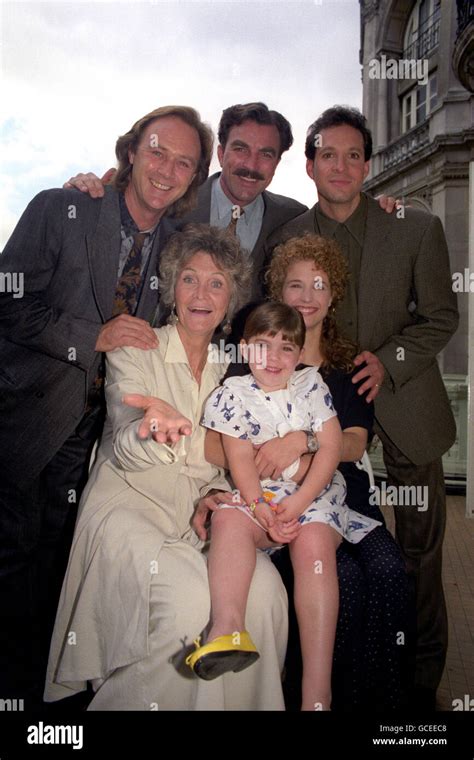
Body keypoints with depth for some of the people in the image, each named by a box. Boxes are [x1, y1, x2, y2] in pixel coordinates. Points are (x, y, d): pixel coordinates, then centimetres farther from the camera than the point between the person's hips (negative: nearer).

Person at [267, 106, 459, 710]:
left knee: (419, 545, 7)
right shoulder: (286, 239, 1)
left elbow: (441, 316, 2)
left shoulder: (417, 229, 0)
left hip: (404, 399, 0)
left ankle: (422, 676, 27)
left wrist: (387, 361, -13)